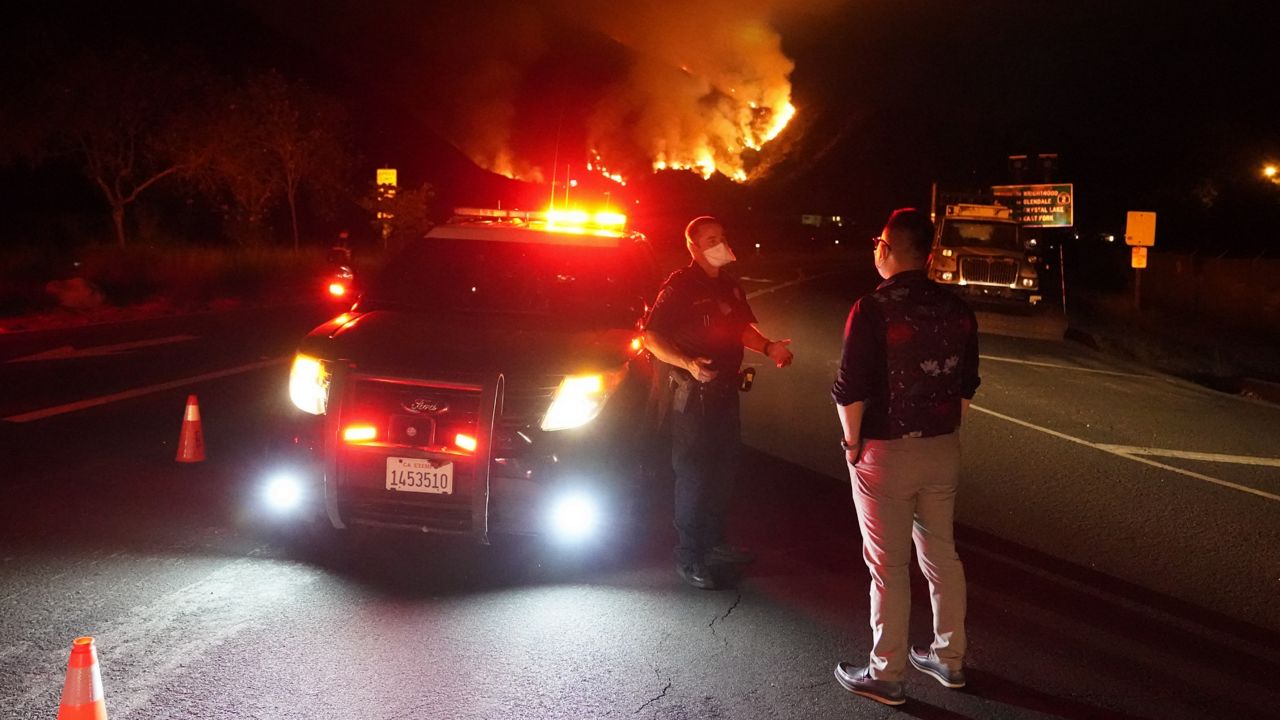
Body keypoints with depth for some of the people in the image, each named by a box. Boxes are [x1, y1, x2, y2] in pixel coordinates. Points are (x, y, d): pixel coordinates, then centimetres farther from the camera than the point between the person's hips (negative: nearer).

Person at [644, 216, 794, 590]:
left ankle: (714, 543, 33)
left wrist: (768, 347, 4)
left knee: (724, 468, 17)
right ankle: (688, 557, 8)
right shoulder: (680, 285, -15)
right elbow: (651, 337, -17)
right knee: (693, 475, -2)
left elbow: (742, 328, 22)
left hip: (725, 389, 8)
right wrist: (688, 364, -31)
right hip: (693, 394, -8)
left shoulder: (730, 285, 9)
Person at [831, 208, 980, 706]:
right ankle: (949, 658, 31)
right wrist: (944, 432, 17)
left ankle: (885, 675, 15)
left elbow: (850, 390, -19)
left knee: (888, 567, 4)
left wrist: (852, 442, -6)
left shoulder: (873, 309, -18)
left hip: (885, 454, -6)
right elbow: (966, 386, 9)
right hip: (942, 450, 6)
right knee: (941, 555, 18)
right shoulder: (956, 310, 2)